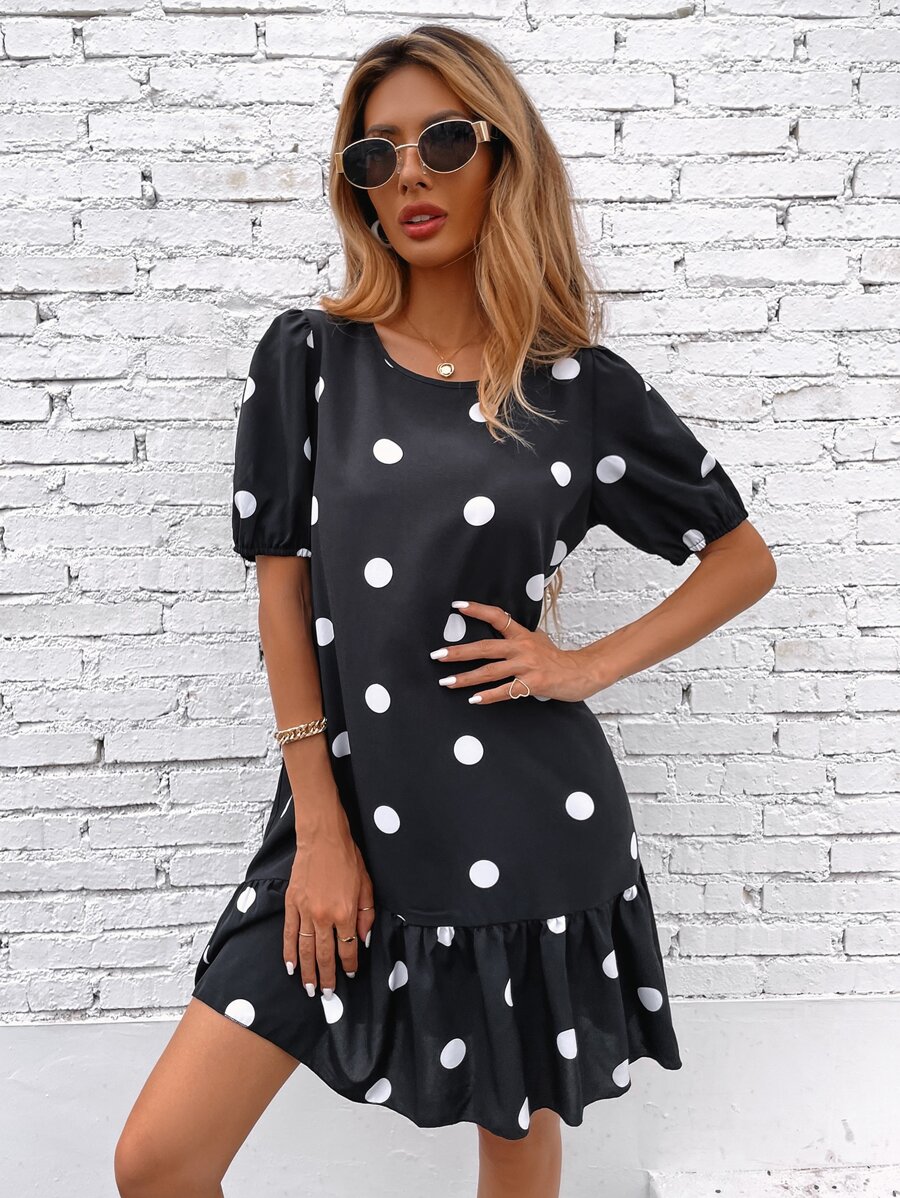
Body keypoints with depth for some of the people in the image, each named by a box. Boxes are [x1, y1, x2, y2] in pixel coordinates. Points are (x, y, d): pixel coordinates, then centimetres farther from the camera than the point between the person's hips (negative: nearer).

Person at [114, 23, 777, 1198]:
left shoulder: (584, 387, -3)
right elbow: (282, 583, -2)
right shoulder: (311, 354, 0)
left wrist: (590, 664, -7)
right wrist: (320, 825, -5)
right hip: (349, 813, 2)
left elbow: (746, 558, 7)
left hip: (529, 830, -1)